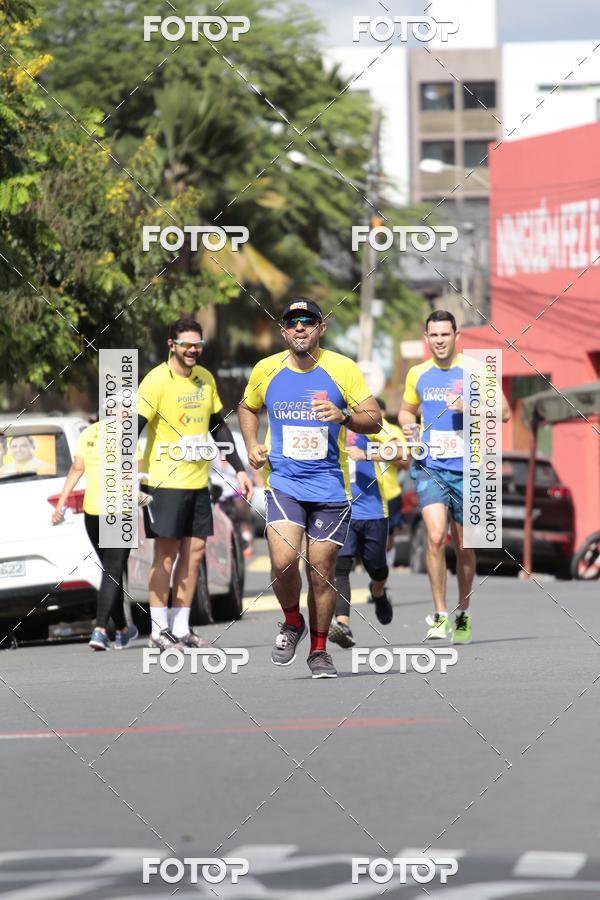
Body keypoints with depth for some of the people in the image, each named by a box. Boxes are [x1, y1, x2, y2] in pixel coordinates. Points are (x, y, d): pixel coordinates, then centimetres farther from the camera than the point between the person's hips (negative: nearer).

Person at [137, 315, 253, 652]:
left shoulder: (205, 379, 10)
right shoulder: (157, 380, -11)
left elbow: (219, 427, 20)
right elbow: (133, 427, -16)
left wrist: (239, 469, 18)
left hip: (198, 482, 6)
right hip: (165, 481, -6)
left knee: (194, 553, 6)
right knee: (167, 553, -5)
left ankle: (182, 628, 12)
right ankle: (160, 630, 1)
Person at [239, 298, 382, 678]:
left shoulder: (342, 369, -4)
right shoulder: (266, 370, 3)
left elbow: (375, 421, -4)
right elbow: (248, 408, 23)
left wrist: (343, 416, -23)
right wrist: (252, 444, 6)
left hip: (330, 486, -1)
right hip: (284, 483, 1)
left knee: (322, 572, 3)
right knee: (283, 560, -19)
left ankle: (319, 649, 21)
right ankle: (292, 622, 10)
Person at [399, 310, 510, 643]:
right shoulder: (417, 375, 7)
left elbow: (504, 412, -5)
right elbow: (408, 409, 24)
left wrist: (468, 406, -20)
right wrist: (407, 424, 1)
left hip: (466, 469, -1)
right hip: (429, 467, 1)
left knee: (464, 546, 8)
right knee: (436, 537, -19)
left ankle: (464, 611, 30)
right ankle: (441, 616, -14)